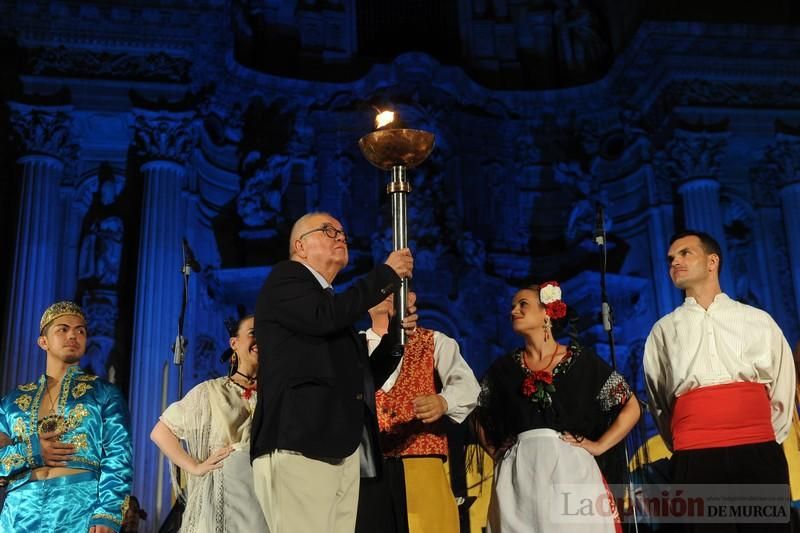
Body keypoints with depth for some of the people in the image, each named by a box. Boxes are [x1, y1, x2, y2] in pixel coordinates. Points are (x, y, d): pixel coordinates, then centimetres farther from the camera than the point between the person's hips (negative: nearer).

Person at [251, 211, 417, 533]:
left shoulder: (336, 303, 26)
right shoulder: (284, 278, 5)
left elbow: (363, 378, 26)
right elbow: (324, 317, -16)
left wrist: (396, 334, 10)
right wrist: (387, 274, -5)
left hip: (343, 451, 8)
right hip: (299, 448, -8)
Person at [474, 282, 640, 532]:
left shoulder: (581, 360, 5)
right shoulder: (503, 368, 11)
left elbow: (631, 408, 8)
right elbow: (481, 420, 23)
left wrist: (598, 446, 1)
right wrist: (498, 454, 8)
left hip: (570, 471, -2)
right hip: (518, 477, 2)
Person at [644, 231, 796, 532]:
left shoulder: (758, 321, 13)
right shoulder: (663, 331, 15)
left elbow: (783, 387, 15)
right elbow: (658, 402, 19)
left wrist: (767, 443, 12)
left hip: (759, 455, 0)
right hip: (695, 460, 0)